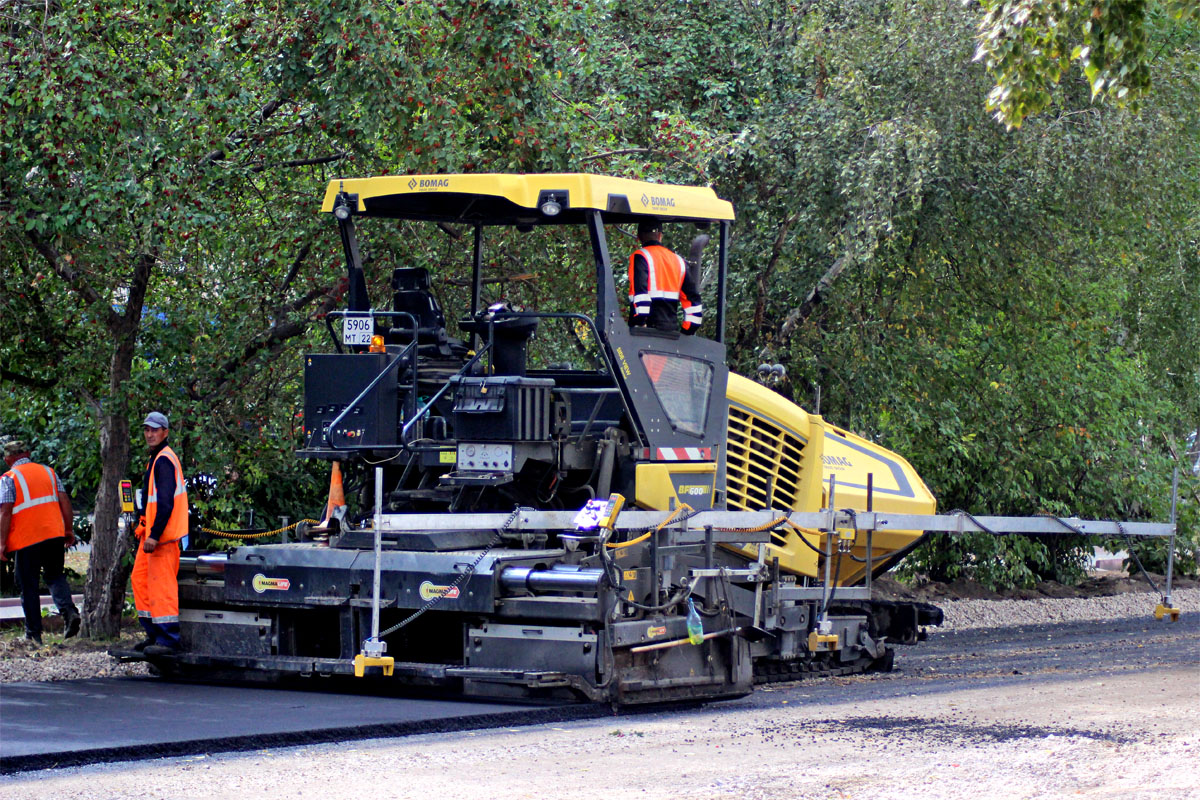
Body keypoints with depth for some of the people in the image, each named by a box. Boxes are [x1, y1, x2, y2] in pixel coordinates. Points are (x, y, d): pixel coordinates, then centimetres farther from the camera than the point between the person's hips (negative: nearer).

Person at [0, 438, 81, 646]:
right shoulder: (48, 472, 11)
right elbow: (65, 502, 7)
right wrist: (69, 531, 14)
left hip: (26, 540, -4)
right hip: (54, 535, 4)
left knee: (29, 587, 6)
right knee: (55, 576, 18)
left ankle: (33, 634, 9)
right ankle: (69, 611, -7)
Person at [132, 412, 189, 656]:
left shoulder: (164, 460, -14)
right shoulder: (156, 459, 19)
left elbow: (166, 503, -22)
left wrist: (155, 535, -25)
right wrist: (145, 529, 23)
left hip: (163, 535, -11)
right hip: (152, 533, 11)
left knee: (161, 584, -10)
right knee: (140, 579, 15)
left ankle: (168, 639, -9)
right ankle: (154, 634, 21)